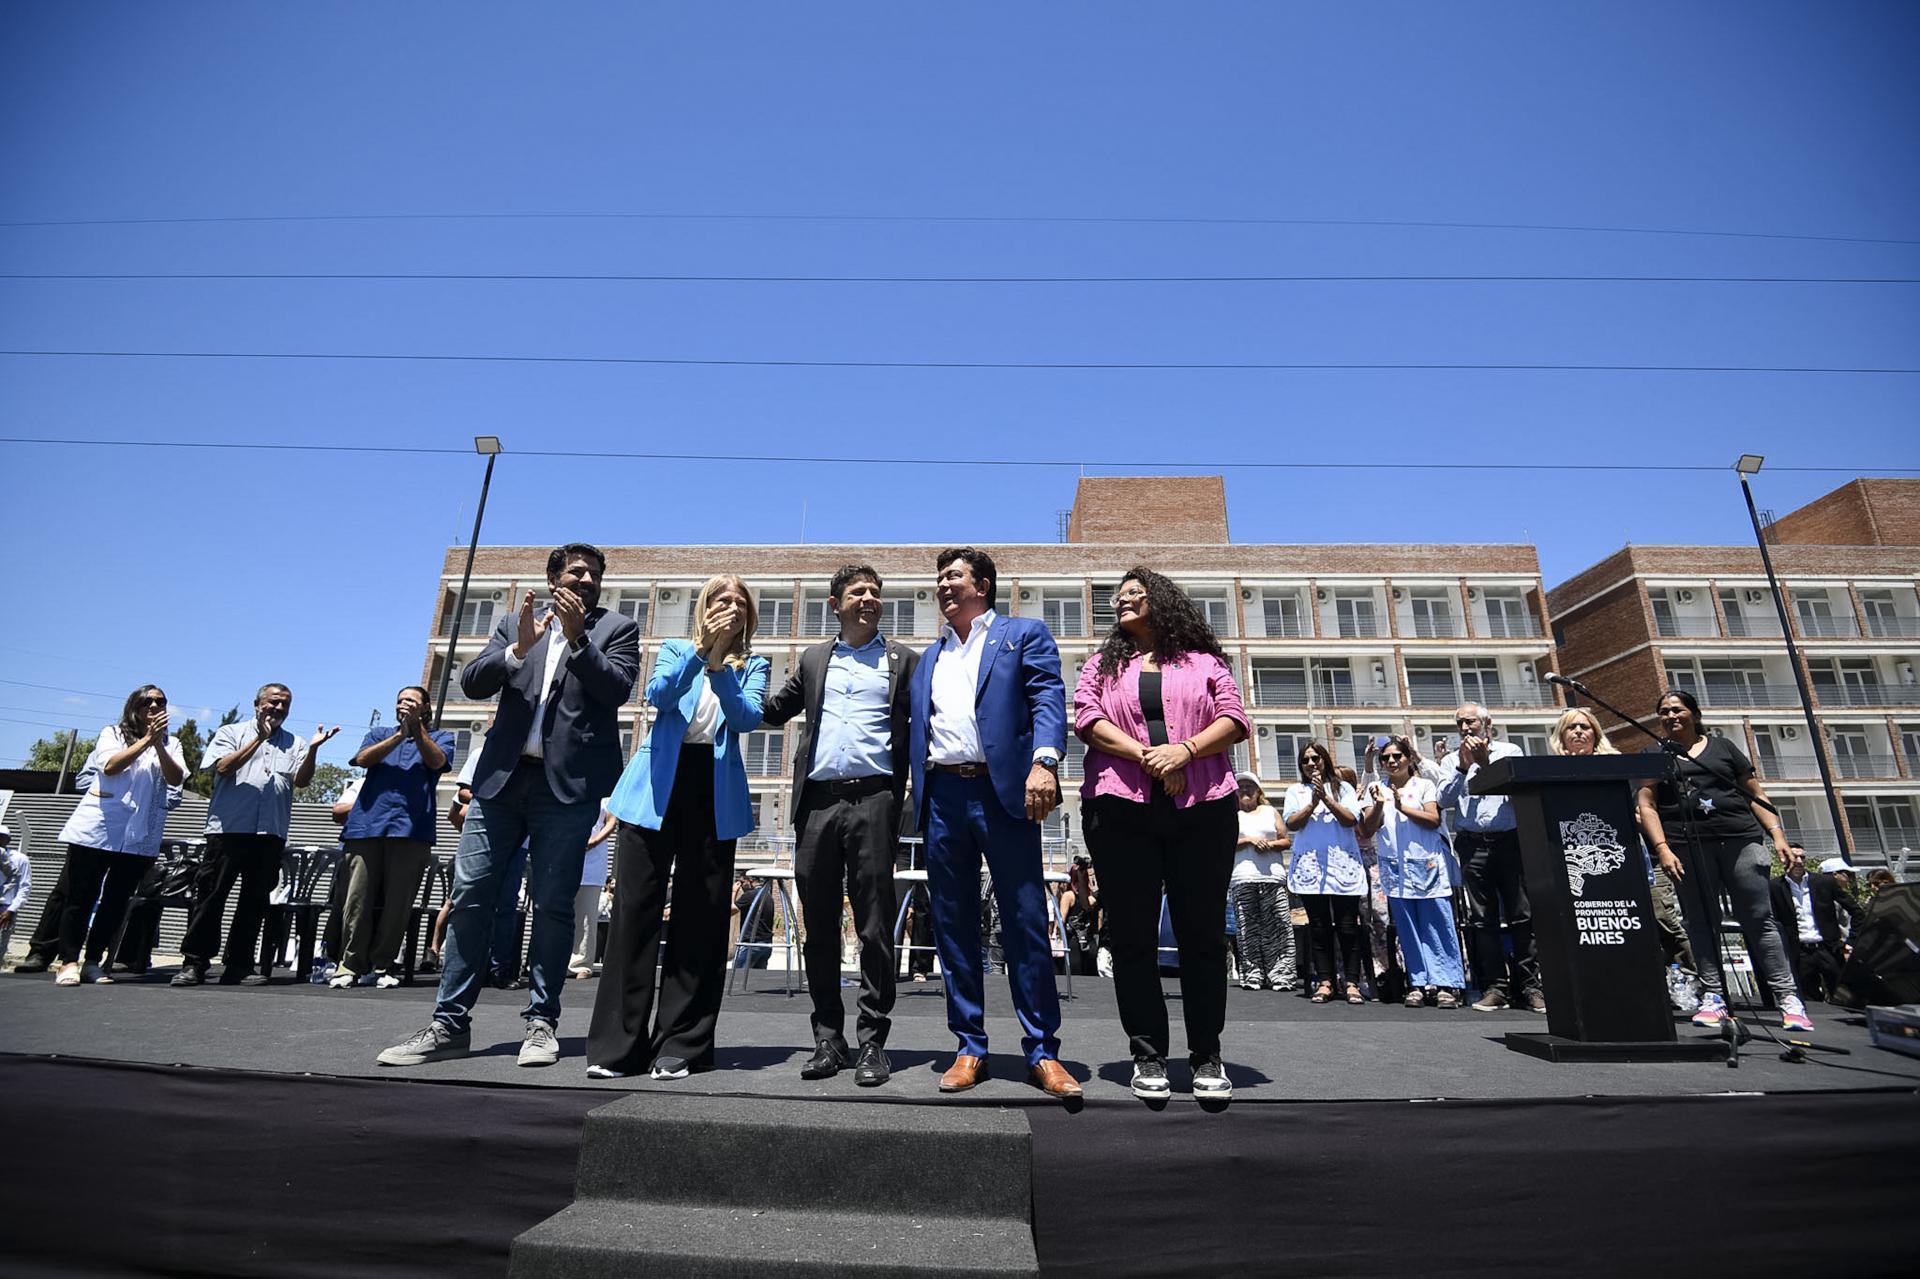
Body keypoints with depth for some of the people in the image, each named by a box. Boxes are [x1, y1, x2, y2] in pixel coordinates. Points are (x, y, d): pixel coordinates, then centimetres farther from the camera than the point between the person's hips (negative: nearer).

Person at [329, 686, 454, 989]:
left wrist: (416, 727, -10)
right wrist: (400, 734, -7)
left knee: (397, 903, -1)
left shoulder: (440, 737, 16)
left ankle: (382, 965, 8)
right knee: (358, 900, -1)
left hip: (410, 828, -2)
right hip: (367, 824, 2)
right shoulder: (380, 733, 23)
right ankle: (350, 965, 8)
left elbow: (436, 761, -5)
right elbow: (363, 759, 3)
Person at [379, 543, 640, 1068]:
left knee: (552, 904, 1)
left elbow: (617, 689, -7)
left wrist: (577, 636, -15)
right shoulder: (516, 624, 16)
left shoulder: (617, 628, 8)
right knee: (469, 895, 3)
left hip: (568, 783, -3)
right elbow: (472, 683, 5)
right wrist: (519, 648, -12)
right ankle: (449, 1022, 13)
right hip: (502, 774, 3)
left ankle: (541, 1021, 11)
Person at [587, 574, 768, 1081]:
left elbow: (748, 718, -8)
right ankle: (616, 1043, 8)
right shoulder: (675, 648, 13)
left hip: (716, 792, 0)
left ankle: (681, 1046, 11)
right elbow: (659, 696, -8)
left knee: (701, 917, 2)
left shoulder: (752, 664, 11)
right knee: (635, 908, -2)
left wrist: (718, 664, -19)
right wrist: (702, 648, -18)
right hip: (658, 784, 0)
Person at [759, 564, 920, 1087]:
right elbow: (772, 711, 22)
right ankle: (828, 1038, 19)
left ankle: (873, 1042, 10)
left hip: (873, 798, -3)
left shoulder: (901, 659, 10)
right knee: (819, 925, 8)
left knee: (874, 925, 0)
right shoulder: (814, 660, 18)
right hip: (819, 801, 3)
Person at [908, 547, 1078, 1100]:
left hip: (1003, 790, -4)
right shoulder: (929, 657, 24)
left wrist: (1044, 761, -21)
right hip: (942, 795, 5)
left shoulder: (1025, 634, 9)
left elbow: (1048, 699, -5)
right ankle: (970, 1047, 19)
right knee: (953, 926, 8)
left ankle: (1042, 1052, 11)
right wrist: (916, 795, 10)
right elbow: (916, 728, 21)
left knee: (1026, 923, -1)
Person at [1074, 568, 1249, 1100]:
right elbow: (1087, 718, 2)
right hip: (1122, 809, 1)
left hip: (1202, 808, 0)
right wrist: (1146, 756, -11)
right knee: (1132, 935, 2)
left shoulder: (1203, 660, 15)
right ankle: (1148, 1057, 13)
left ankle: (1207, 1057, 16)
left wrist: (1185, 750, -13)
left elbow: (1234, 719, 5)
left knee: (1202, 931, 4)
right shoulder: (1103, 663, 17)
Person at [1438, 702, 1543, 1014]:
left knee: (1522, 916, -3)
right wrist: (1463, 767, -8)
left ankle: (1529, 986, 4)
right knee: (1482, 919, 0)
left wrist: (1485, 763, -10)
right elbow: (1445, 800, 0)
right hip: (1473, 845, 1)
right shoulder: (1451, 761, 13)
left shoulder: (1510, 751, 10)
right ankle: (1495, 986, 5)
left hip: (1510, 840, -1)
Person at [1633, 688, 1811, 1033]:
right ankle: (1713, 996, 3)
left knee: (1759, 919, -3)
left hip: (1740, 838, 1)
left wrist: (1778, 835, 0)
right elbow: (1647, 805, 4)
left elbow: (1755, 794, 13)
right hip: (1688, 846, 0)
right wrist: (1662, 848, -7)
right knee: (1702, 922, 1)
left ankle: (1787, 996, 3)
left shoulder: (1723, 747, 15)